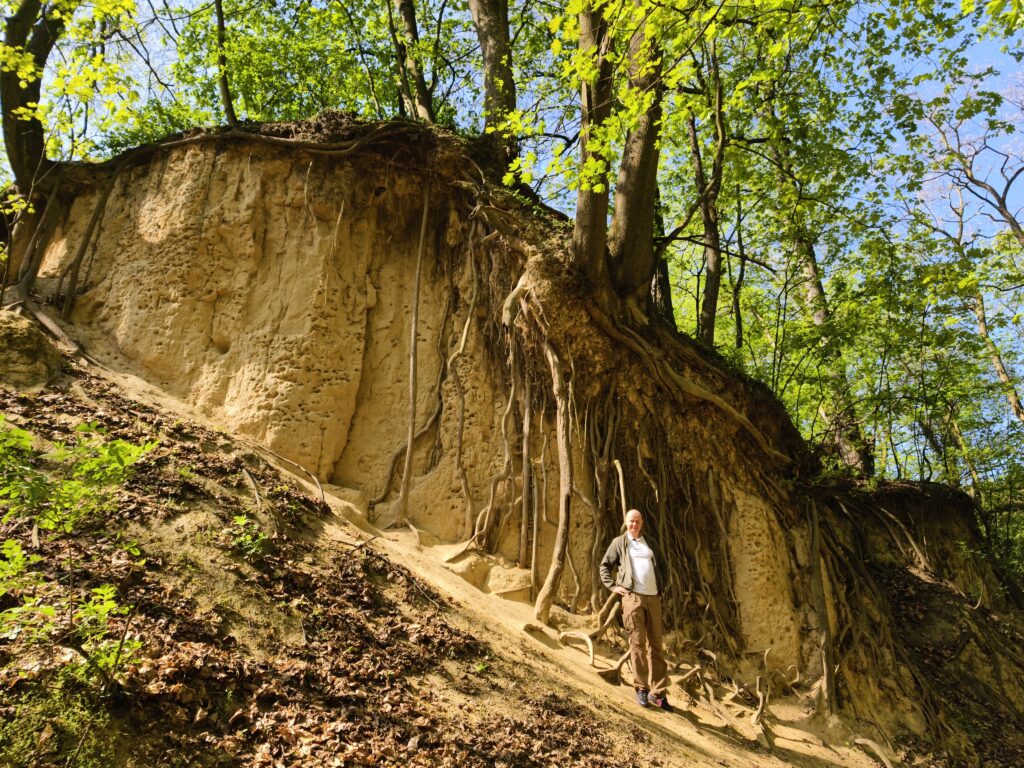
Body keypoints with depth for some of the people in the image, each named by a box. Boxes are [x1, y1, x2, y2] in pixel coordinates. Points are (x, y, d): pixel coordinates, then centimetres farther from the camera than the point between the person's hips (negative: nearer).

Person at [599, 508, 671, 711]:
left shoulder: (650, 543, 18)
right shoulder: (619, 542, 7)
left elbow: (662, 565, 27)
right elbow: (604, 566, 8)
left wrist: (662, 586, 14)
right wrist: (612, 586, -4)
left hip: (653, 597, 4)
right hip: (632, 596, -4)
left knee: (656, 644, 5)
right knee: (637, 643, -5)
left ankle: (658, 692, 12)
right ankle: (641, 688, 4)